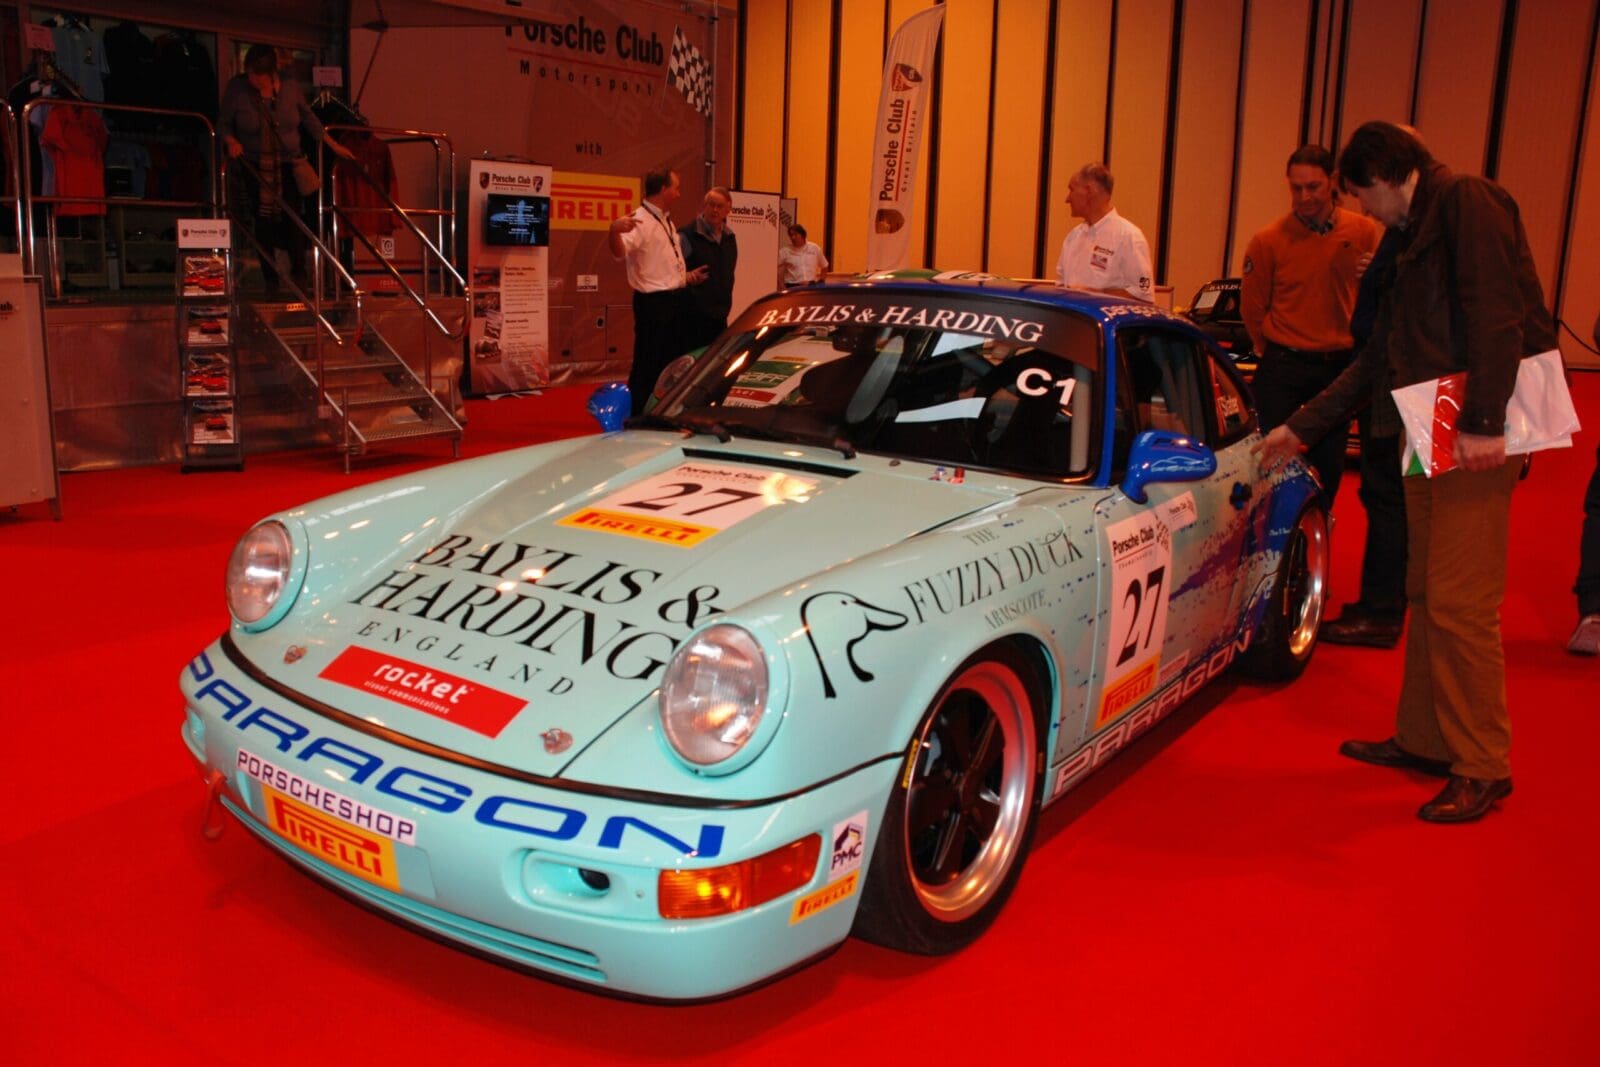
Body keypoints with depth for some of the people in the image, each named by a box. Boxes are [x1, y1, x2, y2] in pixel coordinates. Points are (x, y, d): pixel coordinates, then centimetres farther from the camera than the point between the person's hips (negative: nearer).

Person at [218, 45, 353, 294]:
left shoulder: (291, 88, -3)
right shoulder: (236, 87, -7)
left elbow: (308, 118, 12)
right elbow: (223, 123, 1)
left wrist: (333, 145, 13)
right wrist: (231, 142, -19)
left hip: (288, 166, 0)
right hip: (255, 168, 0)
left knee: (291, 222, -9)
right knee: (263, 225, -1)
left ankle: (299, 273, 12)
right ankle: (270, 281, 10)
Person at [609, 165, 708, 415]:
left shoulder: (666, 220, 17)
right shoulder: (640, 219, -14)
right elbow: (620, 252, -32)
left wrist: (686, 276, 15)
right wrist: (614, 232, -51)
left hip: (675, 300, 10)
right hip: (653, 303, -10)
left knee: (672, 362, 17)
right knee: (647, 366, -4)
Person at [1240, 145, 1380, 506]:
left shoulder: (1364, 232, -1)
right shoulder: (1269, 241, -7)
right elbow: (1251, 307, 3)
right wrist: (1275, 354, 8)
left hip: (1339, 366, 3)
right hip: (1282, 370, -2)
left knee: (1329, 469, 10)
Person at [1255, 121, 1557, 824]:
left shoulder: (1466, 201, -5)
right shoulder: (1415, 240, 24)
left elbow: (1498, 312, -19)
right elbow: (1377, 360, 28)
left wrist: (1483, 423, -25)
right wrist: (1300, 429, 30)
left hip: (1478, 434, -10)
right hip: (1431, 435, 10)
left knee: (1459, 604, -9)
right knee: (1427, 595, 13)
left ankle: (1483, 768, 2)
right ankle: (1424, 740, 23)